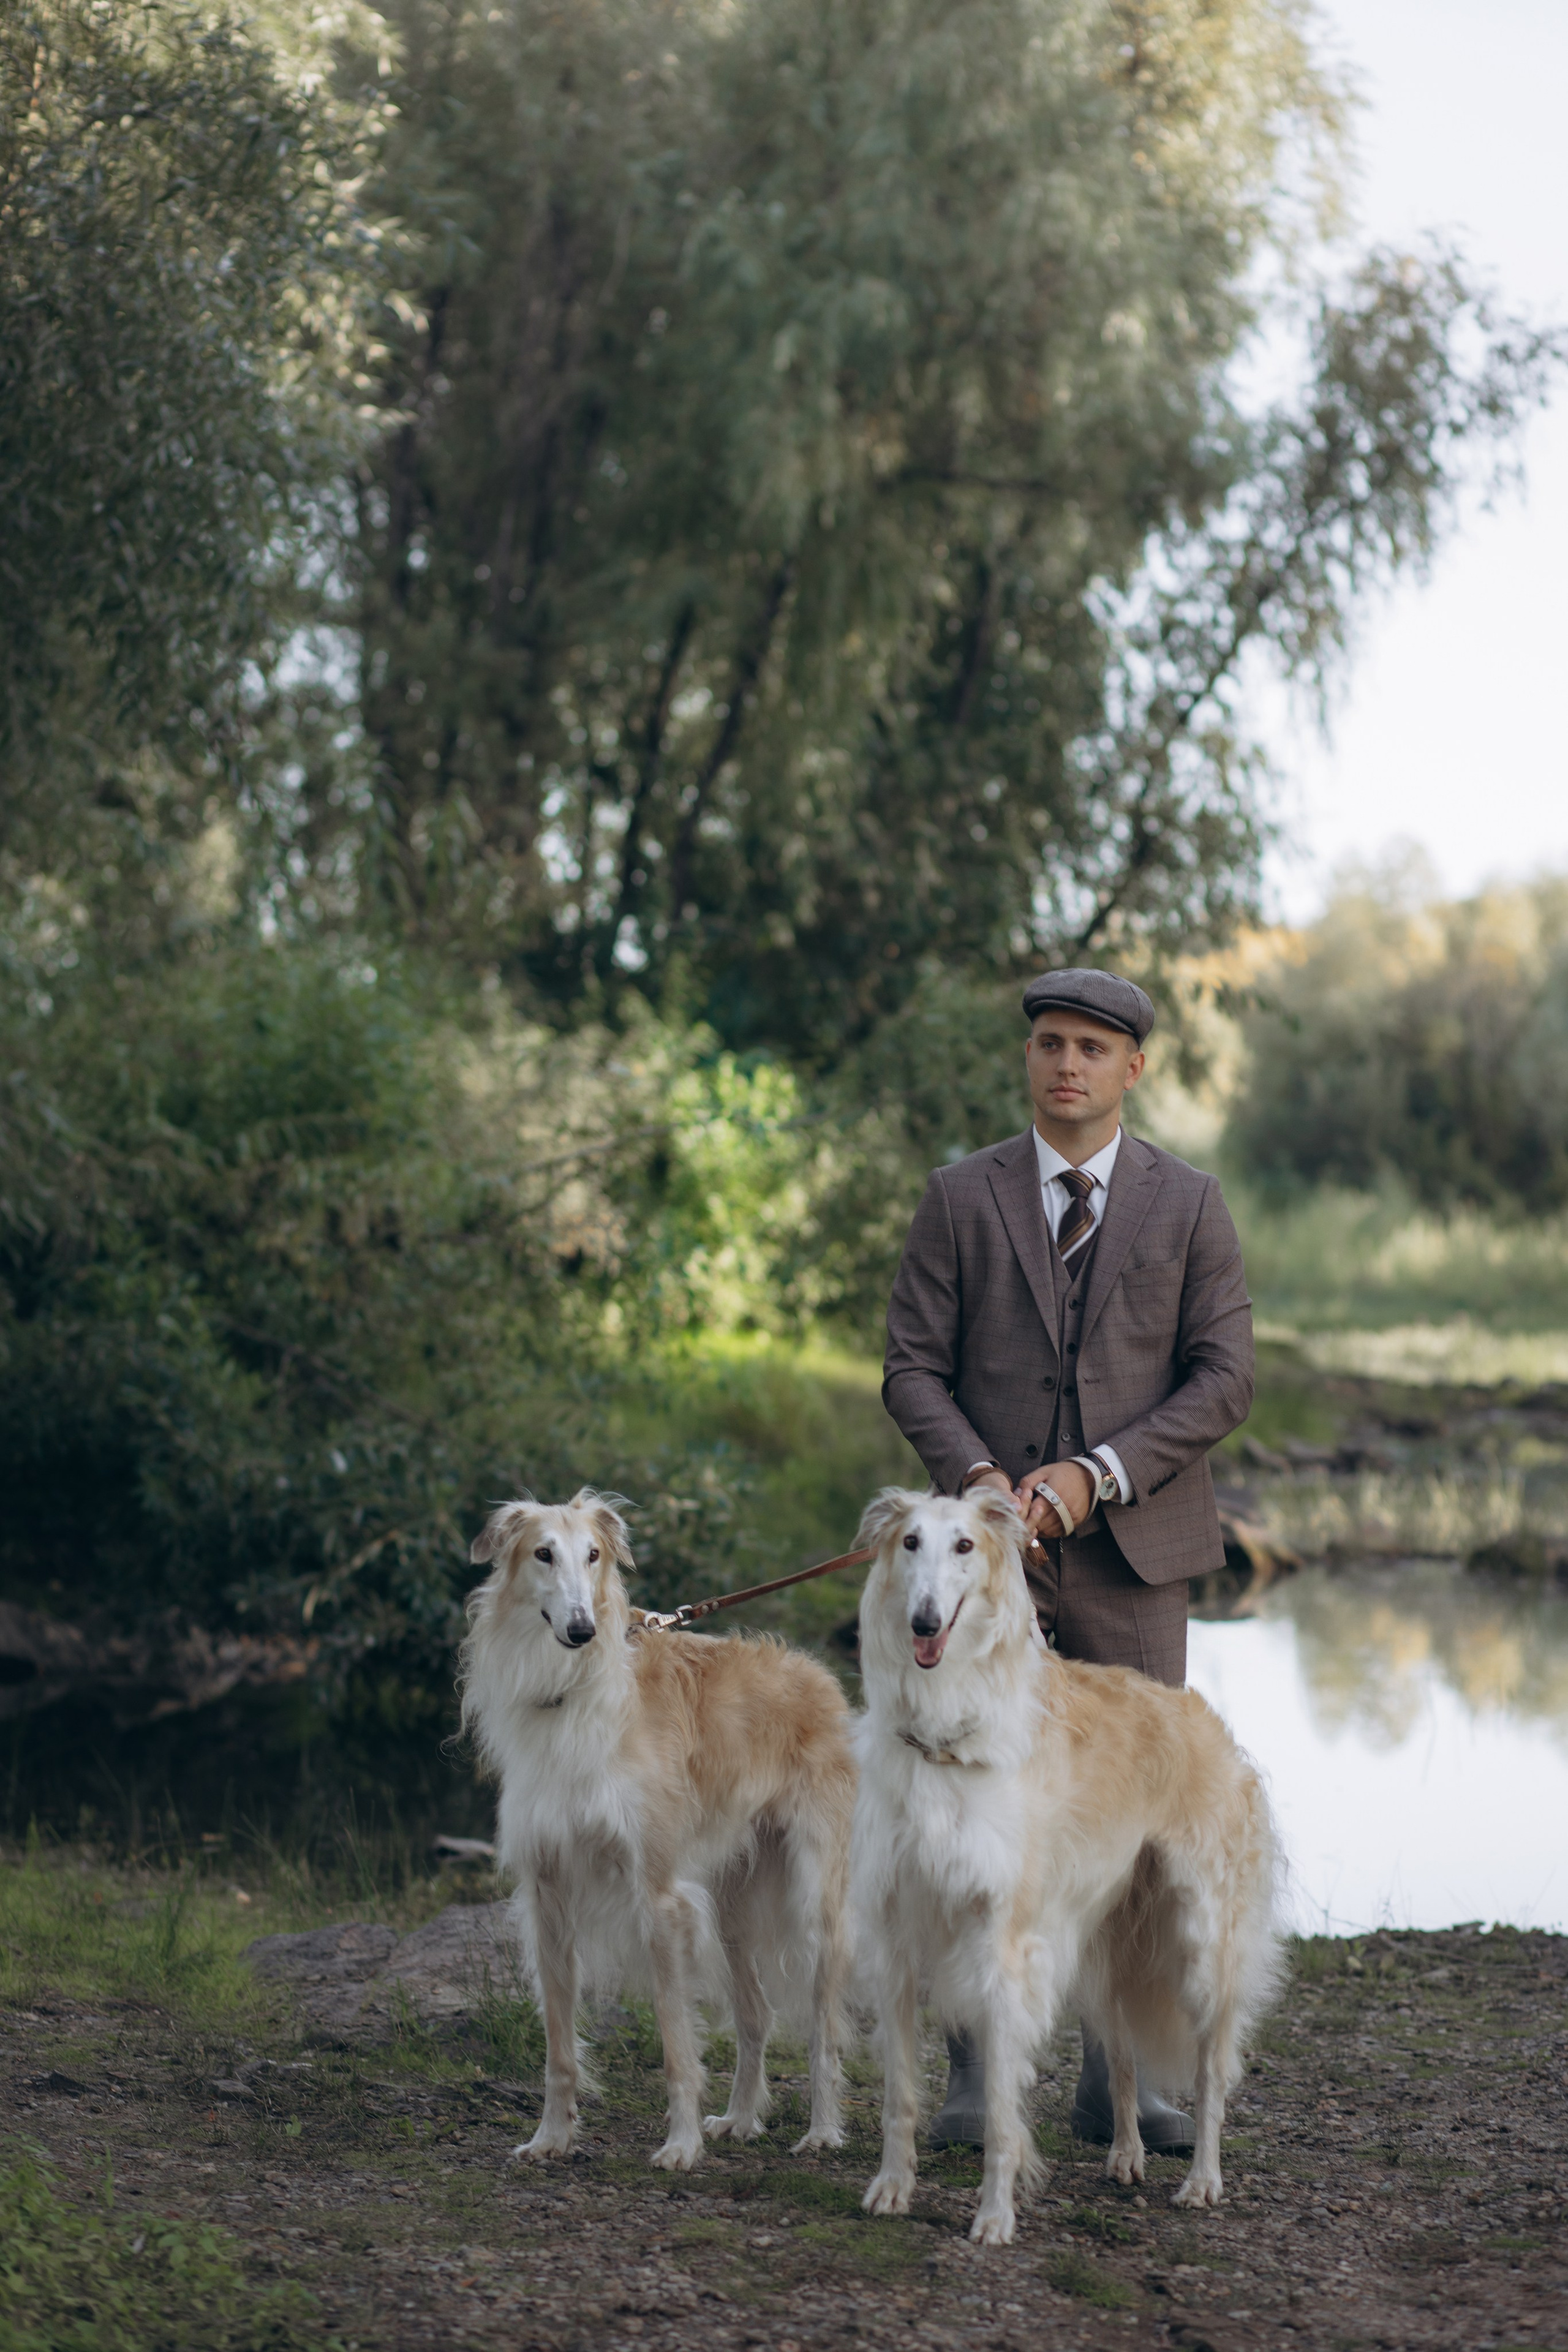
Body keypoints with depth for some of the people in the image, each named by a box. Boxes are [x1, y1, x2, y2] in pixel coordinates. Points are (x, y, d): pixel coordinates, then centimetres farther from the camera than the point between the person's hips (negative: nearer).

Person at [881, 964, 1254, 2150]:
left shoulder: (1189, 1205, 4)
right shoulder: (963, 1197, 5)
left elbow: (1224, 1378, -2)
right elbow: (913, 1368, 3)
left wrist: (1097, 1474, -13)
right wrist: (977, 1477, -15)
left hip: (1133, 1545, 0)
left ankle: (1119, 2079, 12)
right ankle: (976, 2078, 5)